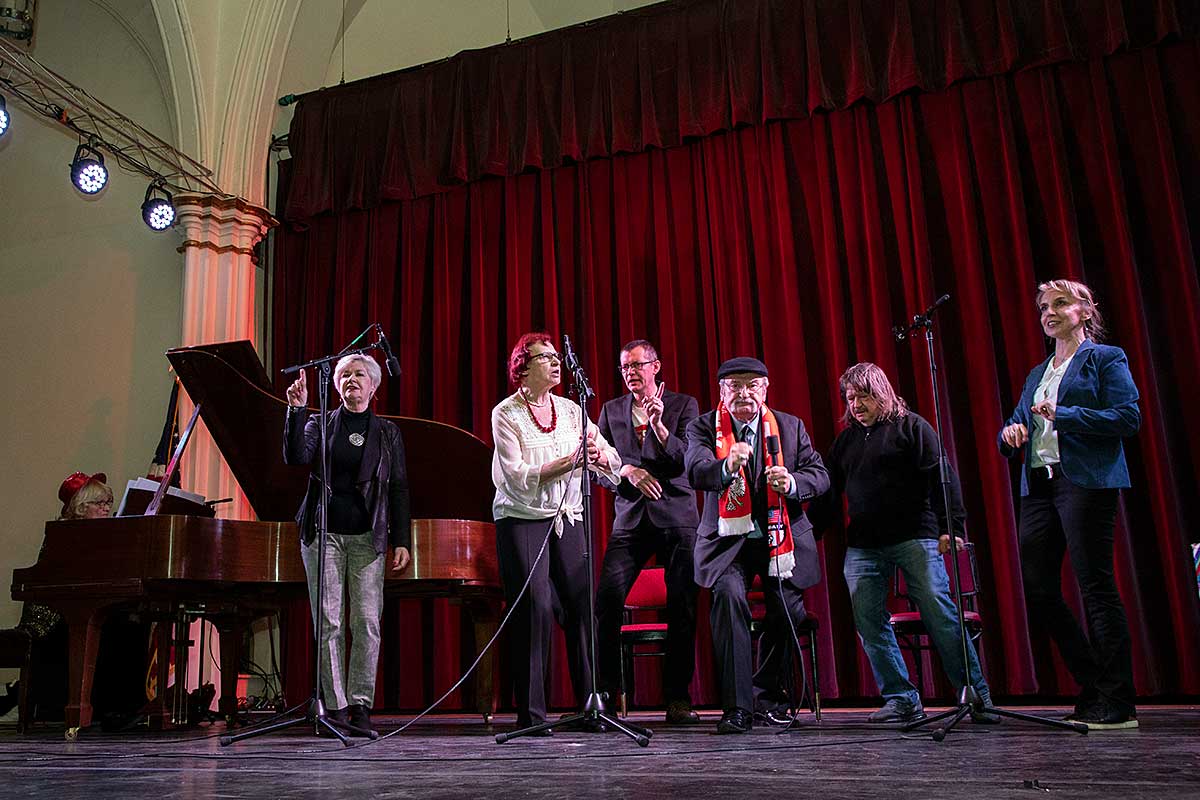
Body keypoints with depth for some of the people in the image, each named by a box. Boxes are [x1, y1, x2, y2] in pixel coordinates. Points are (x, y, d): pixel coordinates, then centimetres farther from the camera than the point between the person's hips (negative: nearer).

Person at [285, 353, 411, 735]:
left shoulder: (387, 432, 10)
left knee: (367, 622, -5)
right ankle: (336, 707, 7)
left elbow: (398, 488, 7)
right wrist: (296, 408, -19)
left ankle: (361, 704, 5)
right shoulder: (319, 424, 10)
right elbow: (296, 456, -9)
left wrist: (401, 541, 0)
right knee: (328, 622, 0)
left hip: (367, 537, 0)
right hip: (323, 534, 0)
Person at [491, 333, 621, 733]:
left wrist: (598, 453, -19)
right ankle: (530, 713, 3)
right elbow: (517, 477, -13)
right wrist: (568, 462, -21)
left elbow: (612, 460, 5)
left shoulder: (569, 410, 11)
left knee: (582, 607, -3)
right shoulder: (505, 413, -3)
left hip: (567, 519, 4)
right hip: (522, 520, -4)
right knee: (533, 610, -7)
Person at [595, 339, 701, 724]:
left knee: (682, 608, -2)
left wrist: (660, 428, -18)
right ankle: (604, 693, 0)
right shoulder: (611, 410, 14)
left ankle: (677, 697, 8)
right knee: (606, 600, -11)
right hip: (631, 518, 2)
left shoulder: (683, 404, 6)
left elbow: (691, 459, -4)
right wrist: (627, 469, -10)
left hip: (676, 515, -1)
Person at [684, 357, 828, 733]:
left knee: (787, 610, -1)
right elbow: (696, 473, -19)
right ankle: (737, 706, -17)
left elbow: (819, 475, 3)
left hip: (781, 537, 3)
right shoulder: (703, 427, -1)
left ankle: (768, 695, 26)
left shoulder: (790, 426, 7)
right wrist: (727, 466, -41)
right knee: (728, 595, -25)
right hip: (728, 539, -3)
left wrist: (791, 483, -20)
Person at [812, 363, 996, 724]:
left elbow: (941, 477, -4)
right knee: (869, 625, -1)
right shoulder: (846, 439, 19)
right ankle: (902, 700, 8)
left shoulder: (911, 427, 4)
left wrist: (952, 526, -15)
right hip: (862, 546, 5)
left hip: (914, 538, -5)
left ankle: (977, 697, 4)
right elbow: (830, 491, 21)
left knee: (941, 617, -7)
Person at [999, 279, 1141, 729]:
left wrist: (1063, 415, -16)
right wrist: (1011, 433, -1)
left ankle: (1118, 704, 2)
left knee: (1096, 586, -8)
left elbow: (1128, 418, -8)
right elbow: (1017, 425, 23)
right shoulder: (1037, 374, 24)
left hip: (1086, 483, -7)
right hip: (1038, 485, 7)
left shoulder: (1106, 359, 5)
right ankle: (1094, 688, 16)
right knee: (1038, 593, 3)